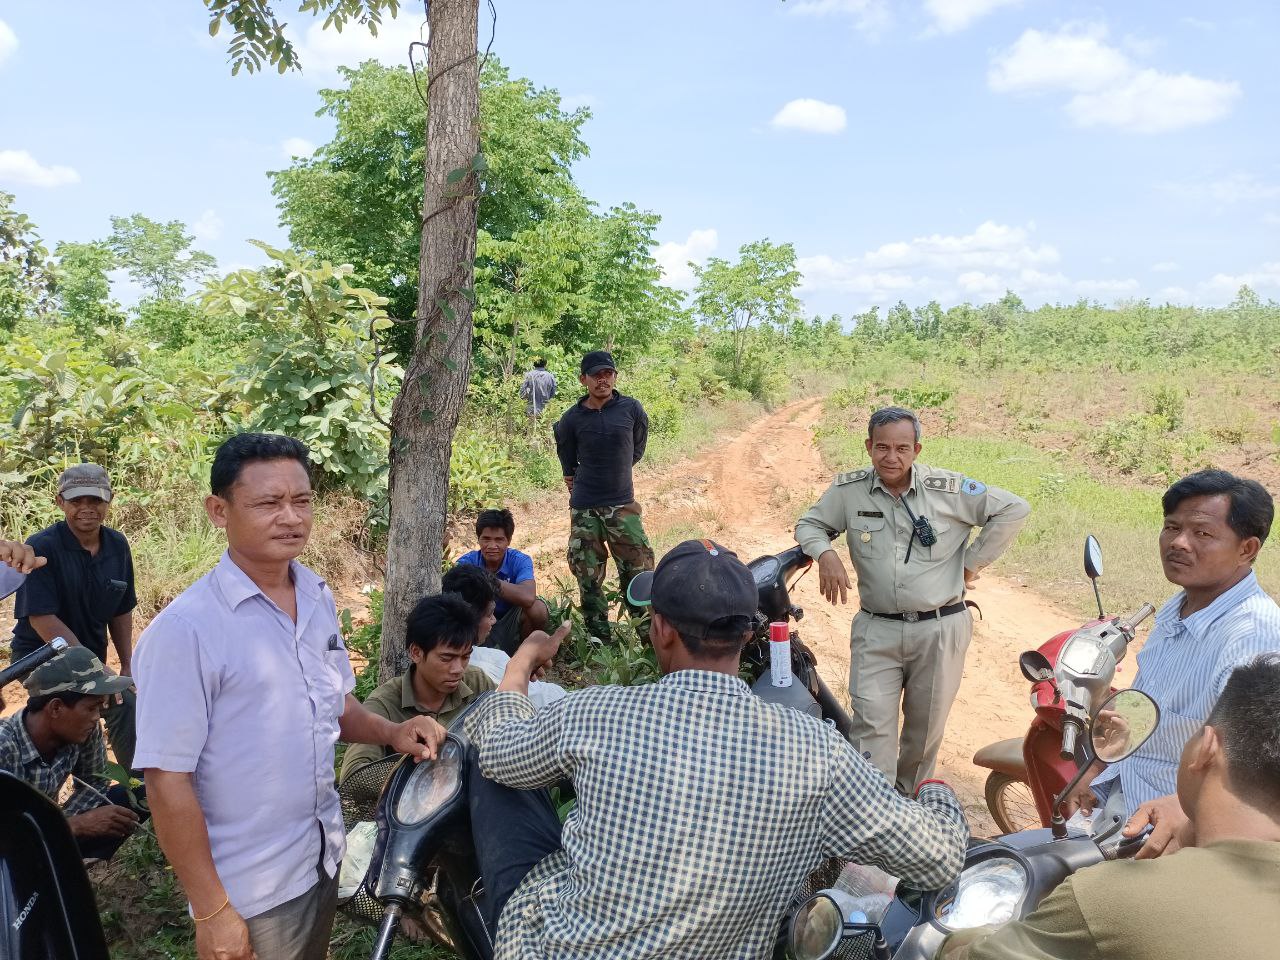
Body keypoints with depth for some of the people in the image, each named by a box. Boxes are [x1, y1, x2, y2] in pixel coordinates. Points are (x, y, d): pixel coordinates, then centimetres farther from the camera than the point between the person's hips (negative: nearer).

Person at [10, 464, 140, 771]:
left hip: (91, 658, 6)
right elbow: (42, 619, -21)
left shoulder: (118, 546, 0)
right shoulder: (42, 548, -16)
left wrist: (128, 666, 5)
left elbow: (122, 611, 9)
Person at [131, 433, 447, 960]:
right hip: (249, 888, -6)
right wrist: (211, 911, -16)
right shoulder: (185, 629, -22)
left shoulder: (318, 597, 0)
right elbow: (168, 779, -19)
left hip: (325, 854, 6)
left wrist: (391, 731, -6)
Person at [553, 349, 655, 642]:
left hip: (623, 503, 0)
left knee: (639, 570, -3)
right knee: (588, 575, 4)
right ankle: (598, 637, 16)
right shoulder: (572, 418, -1)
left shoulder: (631, 409, -1)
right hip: (584, 508, 0)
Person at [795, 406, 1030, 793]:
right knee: (871, 724, -8)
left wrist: (972, 561, -1)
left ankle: (911, 800, 35)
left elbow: (1014, 509, 0)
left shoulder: (949, 489, -6)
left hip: (940, 629, 0)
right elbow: (809, 524, 9)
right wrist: (825, 553, -13)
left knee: (926, 725, 14)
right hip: (876, 630, 0)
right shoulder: (848, 490, -2)